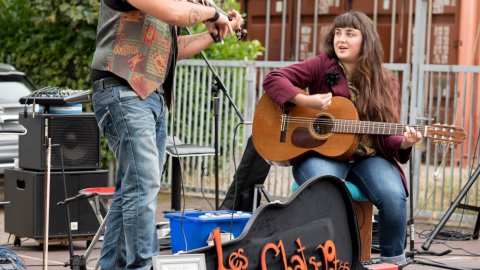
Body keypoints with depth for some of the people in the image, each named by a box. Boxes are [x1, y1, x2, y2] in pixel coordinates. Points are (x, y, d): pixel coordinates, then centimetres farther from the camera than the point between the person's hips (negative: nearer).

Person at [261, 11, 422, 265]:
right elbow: (273, 79, -6)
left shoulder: (384, 82, 6)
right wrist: (305, 101, -20)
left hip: (367, 156, 2)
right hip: (320, 153, -2)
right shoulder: (322, 65, 0)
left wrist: (402, 143, -21)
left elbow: (386, 135, 2)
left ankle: (393, 260, -5)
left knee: (394, 195, -28)